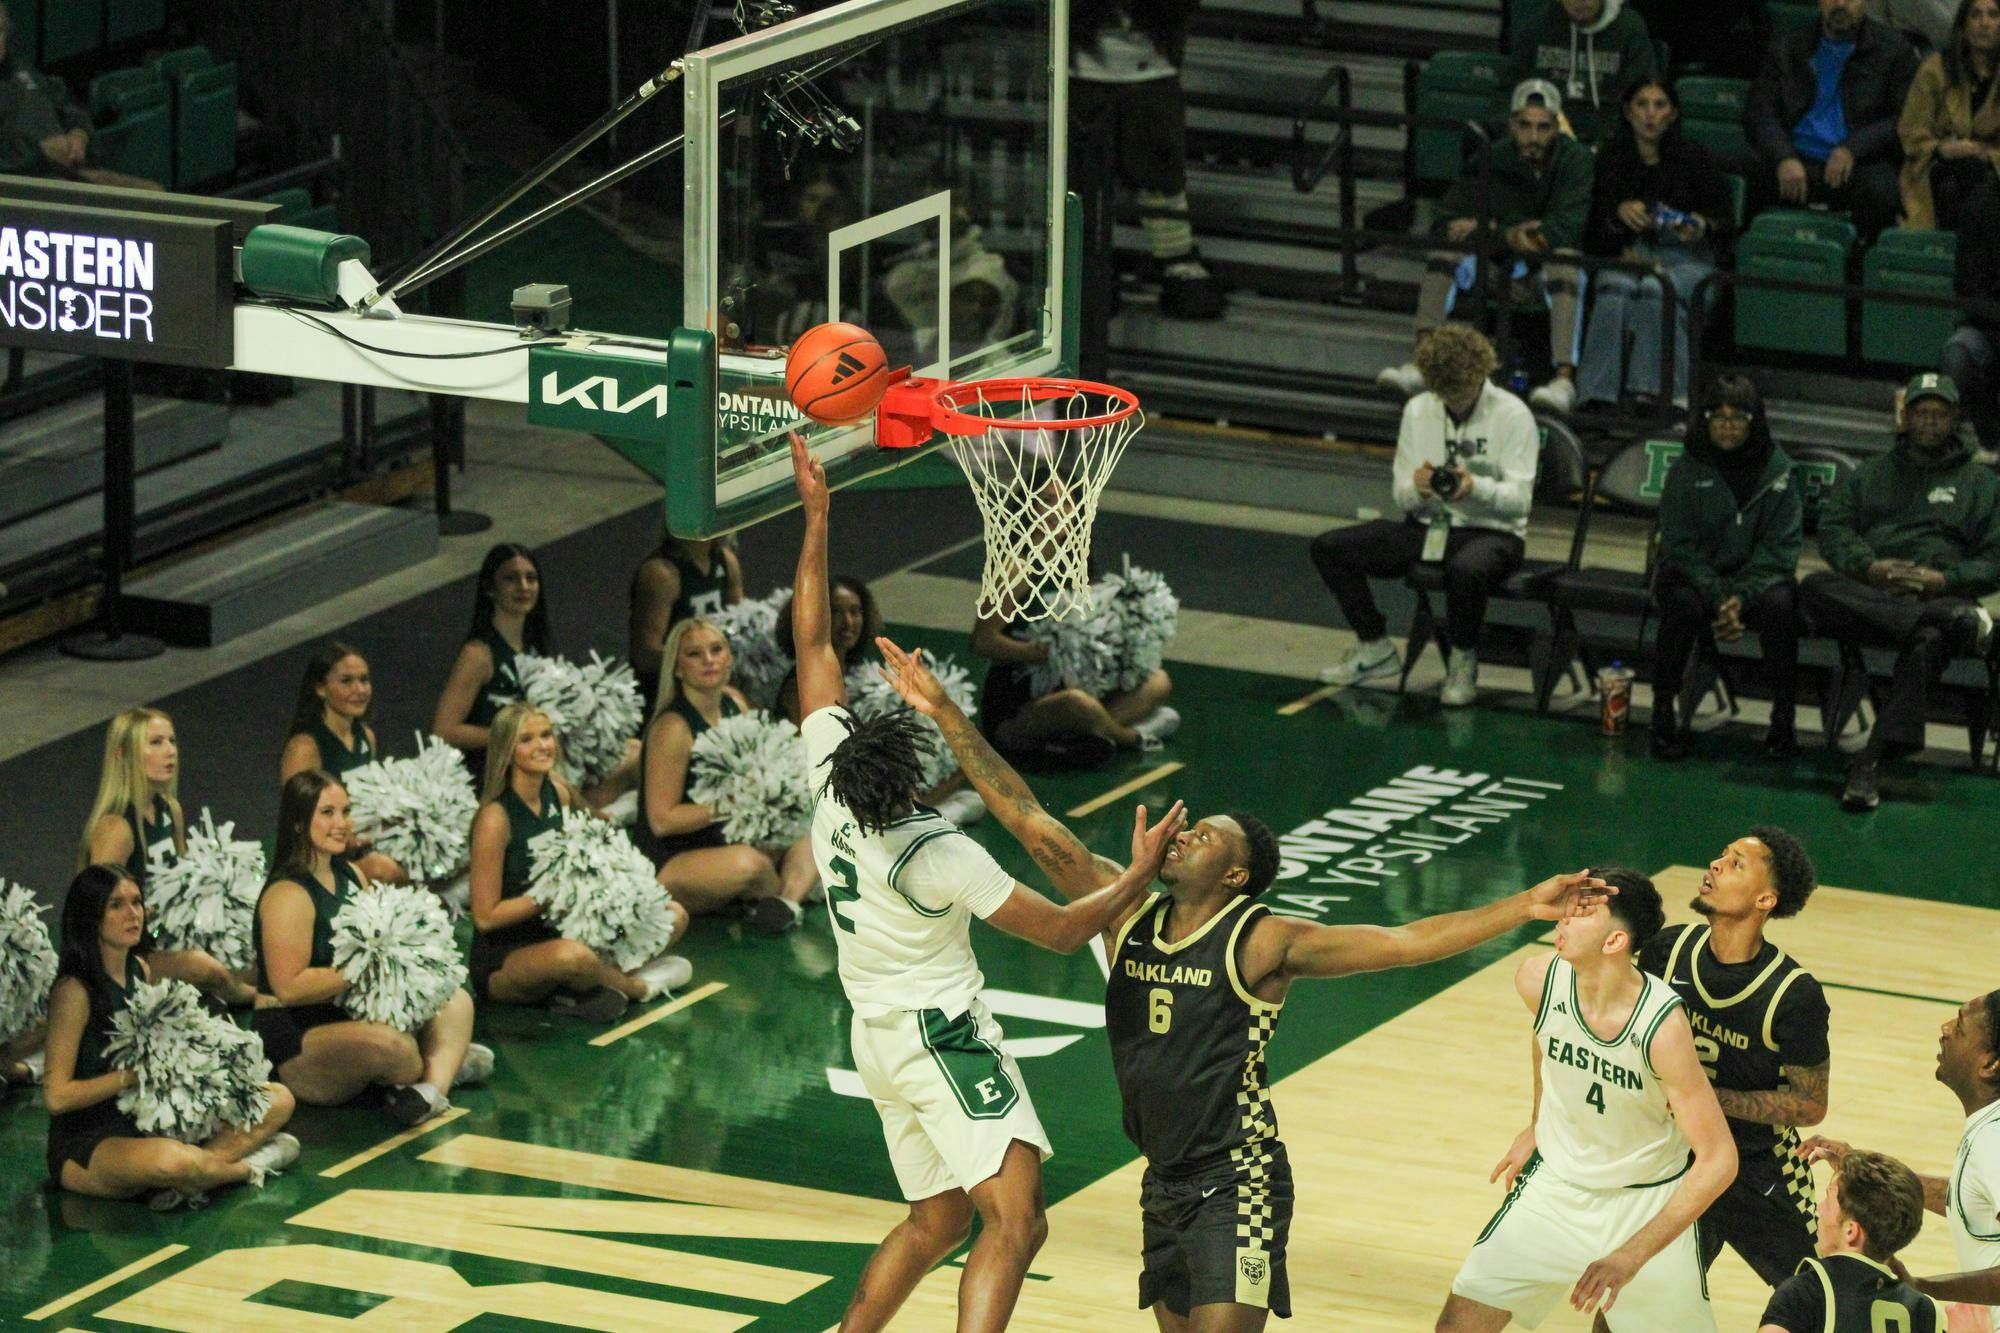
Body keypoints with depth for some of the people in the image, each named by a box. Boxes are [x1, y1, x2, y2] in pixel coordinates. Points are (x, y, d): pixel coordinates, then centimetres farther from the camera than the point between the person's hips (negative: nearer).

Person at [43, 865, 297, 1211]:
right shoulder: (75, 991, -16)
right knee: (172, 1161, -42)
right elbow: (56, 1096, -19)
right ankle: (247, 1166, -10)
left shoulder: (139, 971, 8)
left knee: (279, 1100, 0)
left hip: (144, 1125, 9)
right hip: (83, 1148, -9)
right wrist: (133, 1075, -17)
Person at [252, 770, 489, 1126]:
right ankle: (445, 1066, -2)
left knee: (455, 1000, 6)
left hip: (352, 1021, 10)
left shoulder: (351, 876, 12)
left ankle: (432, 1086, -23)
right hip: (295, 1044, -10)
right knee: (386, 1043, -38)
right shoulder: (289, 895, -15)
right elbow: (289, 987, -23)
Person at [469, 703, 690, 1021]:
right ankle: (637, 986, -7)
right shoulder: (495, 818, -18)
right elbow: (485, 917, -17)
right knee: (572, 956, -41)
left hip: (556, 933, 8)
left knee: (673, 916, 0)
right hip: (500, 966, -8)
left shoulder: (558, 794, 4)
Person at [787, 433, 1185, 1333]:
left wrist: (816, 520, 4)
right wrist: (1140, 874, -4)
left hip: (878, 1038, 9)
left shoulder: (828, 784, -6)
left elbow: (813, 645, 2)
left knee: (937, 1220, 22)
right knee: (1016, 1221, -20)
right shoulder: (941, 856, -22)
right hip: (943, 1038, -9)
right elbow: (1062, 931, -15)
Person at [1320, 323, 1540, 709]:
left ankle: (1463, 661, -14)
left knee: (1465, 569, -43)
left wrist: (1475, 488, -33)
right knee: (1328, 548, -10)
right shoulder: (1418, 410, 7)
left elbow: (1519, 500, -13)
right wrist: (1416, 488, -19)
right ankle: (1373, 647, 6)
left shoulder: (1512, 415, -7)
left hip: (1492, 533, -5)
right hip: (1428, 528, 5)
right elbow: (1403, 498, 6)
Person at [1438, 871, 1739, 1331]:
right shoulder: (1539, 981, -17)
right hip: (1556, 1185, 4)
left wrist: (1631, 1256, -33)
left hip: (1650, 1203, -4)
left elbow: (1719, 1160, -28)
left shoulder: (1663, 1026, -30)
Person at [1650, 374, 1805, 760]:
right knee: (1683, 603, -35)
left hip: (1756, 578, 1)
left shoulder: (1776, 471, -1)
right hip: (1694, 577, -1)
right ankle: (1664, 712, -22)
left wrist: (1741, 597, -18)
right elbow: (1679, 545, -6)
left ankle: (1784, 719, -19)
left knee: (1779, 603, -32)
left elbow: (1782, 547, -3)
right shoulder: (1687, 471, -2)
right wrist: (1718, 601, -20)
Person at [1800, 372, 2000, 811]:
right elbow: (1832, 529, 11)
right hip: (1865, 593, 3)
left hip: (1940, 596, -3)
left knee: (1928, 641, -39)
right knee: (1814, 588, -32)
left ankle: (1873, 761, -48)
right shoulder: (1873, 473, 24)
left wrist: (1944, 581, -11)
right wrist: (1869, 567, -9)